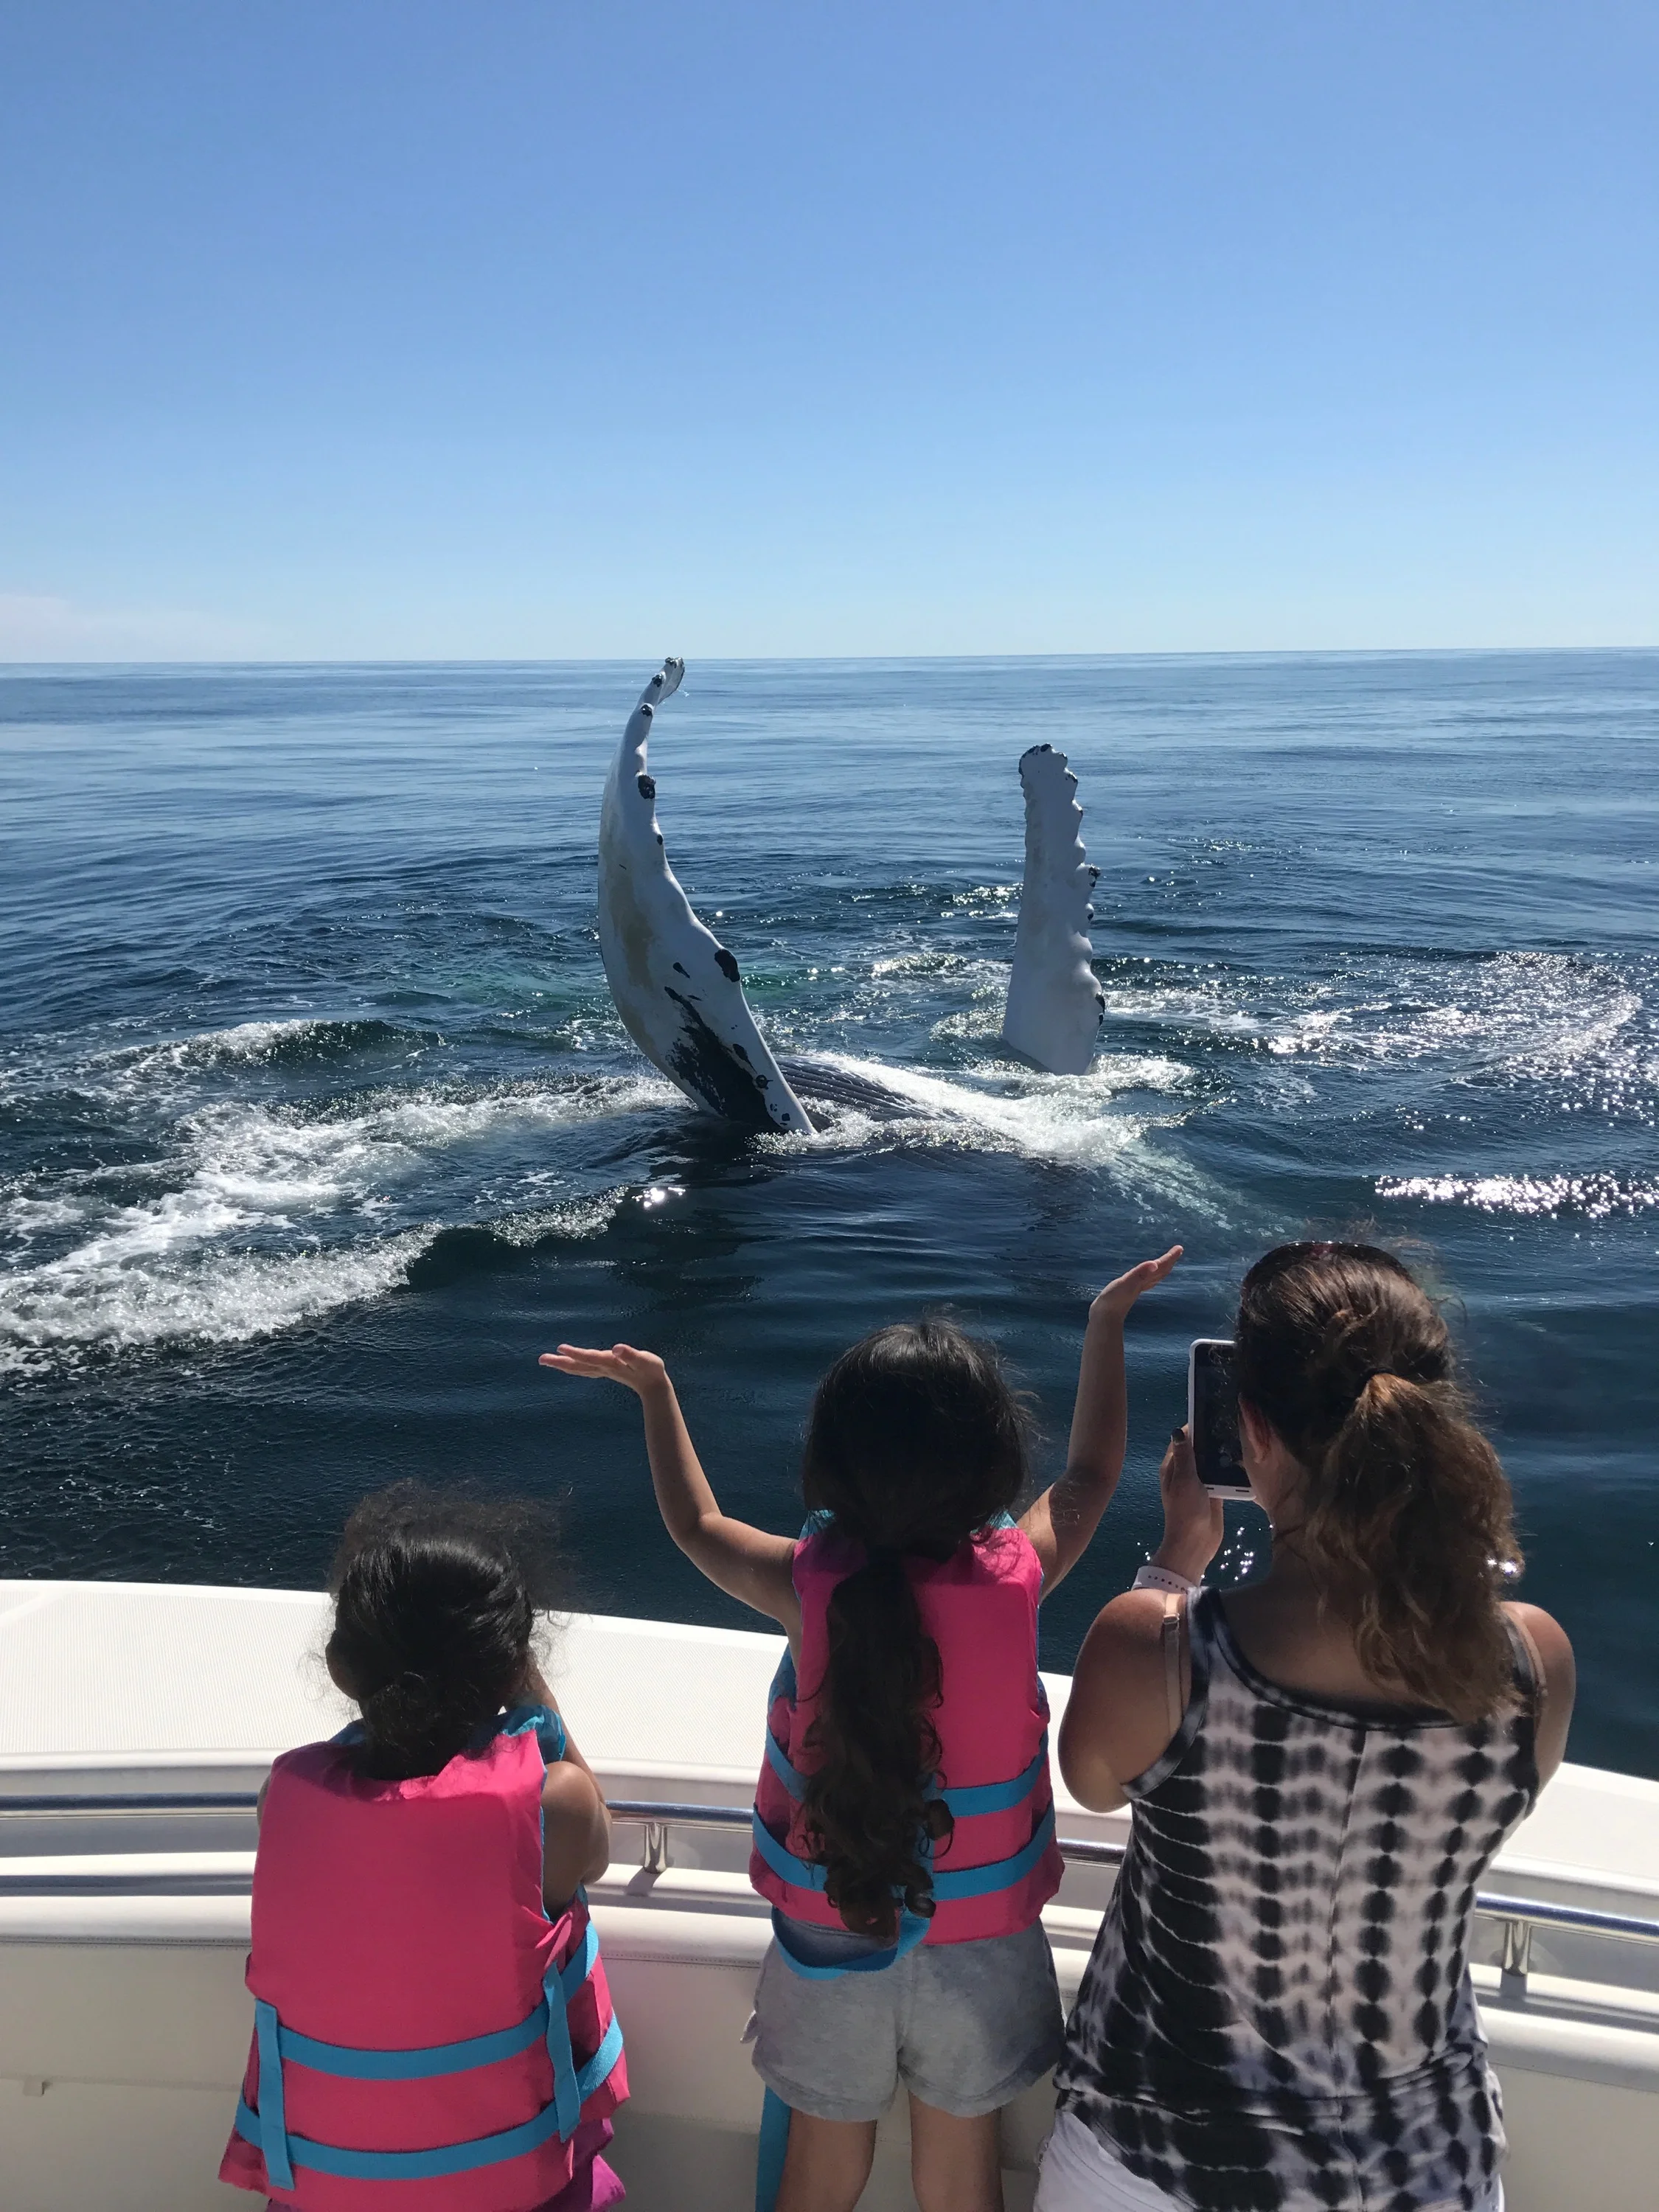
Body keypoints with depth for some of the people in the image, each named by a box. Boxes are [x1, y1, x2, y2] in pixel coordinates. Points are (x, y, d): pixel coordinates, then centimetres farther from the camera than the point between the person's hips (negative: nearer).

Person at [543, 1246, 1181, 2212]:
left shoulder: (810, 1584, -21)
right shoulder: (1016, 1576, -21)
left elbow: (697, 1525, 1)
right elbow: (1092, 1473, 0)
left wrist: (653, 1387, 12)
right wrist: (1109, 1321, 10)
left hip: (830, 1940, 0)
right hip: (979, 1945, 0)